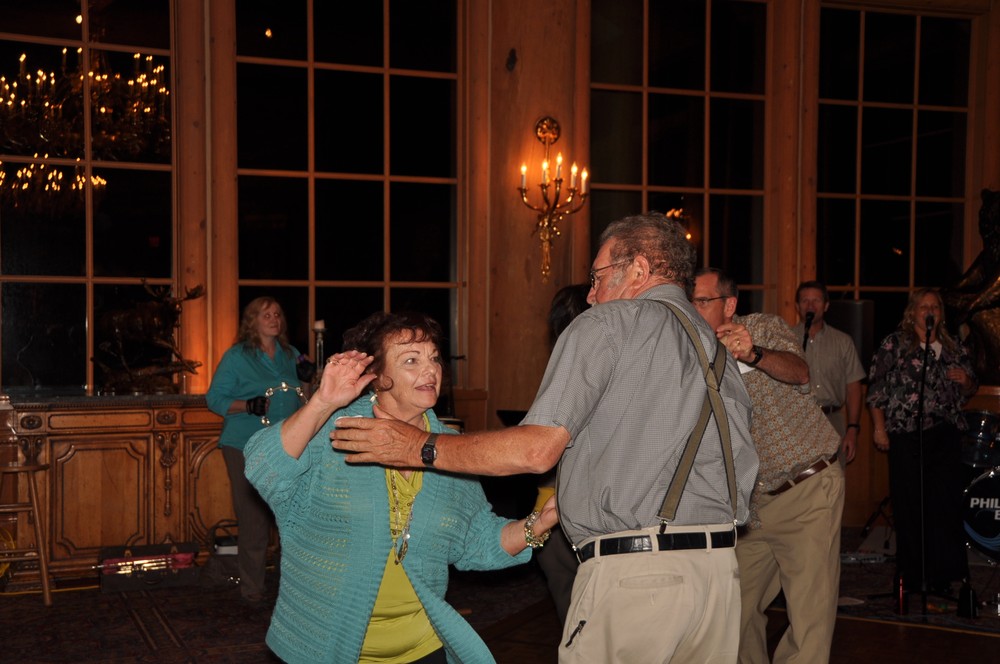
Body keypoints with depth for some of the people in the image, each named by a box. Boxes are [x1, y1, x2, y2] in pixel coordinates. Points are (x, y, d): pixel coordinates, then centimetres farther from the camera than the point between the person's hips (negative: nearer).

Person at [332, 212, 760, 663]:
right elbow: (742, 477, 12)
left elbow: (537, 449, -14)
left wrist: (422, 448, -4)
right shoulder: (721, 354, 16)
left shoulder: (607, 324, -4)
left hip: (630, 572, -7)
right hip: (722, 572, 7)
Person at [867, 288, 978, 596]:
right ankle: (911, 573, 11)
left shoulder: (953, 348, 15)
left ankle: (942, 571, 12)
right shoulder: (895, 343, 2)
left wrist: (966, 381, -1)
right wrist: (879, 428, -8)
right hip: (906, 433, -4)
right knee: (909, 503, 0)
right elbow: (876, 388, -2)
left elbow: (968, 390, 23)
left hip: (946, 433, 4)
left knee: (947, 502, 1)